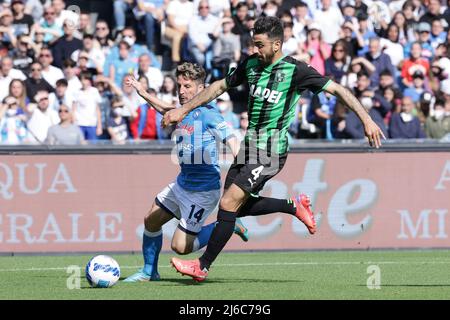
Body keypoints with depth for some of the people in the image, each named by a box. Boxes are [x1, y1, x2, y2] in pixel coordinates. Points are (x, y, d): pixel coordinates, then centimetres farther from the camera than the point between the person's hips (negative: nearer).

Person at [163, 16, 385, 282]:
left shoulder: (296, 71, -14)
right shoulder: (251, 65, 5)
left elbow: (337, 89, -12)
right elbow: (220, 87, 18)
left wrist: (366, 119, -20)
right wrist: (183, 110, 18)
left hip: (271, 153, -8)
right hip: (250, 147, 8)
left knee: (229, 204, -13)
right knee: (240, 207, 10)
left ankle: (203, 266, -5)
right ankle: (295, 206, 27)